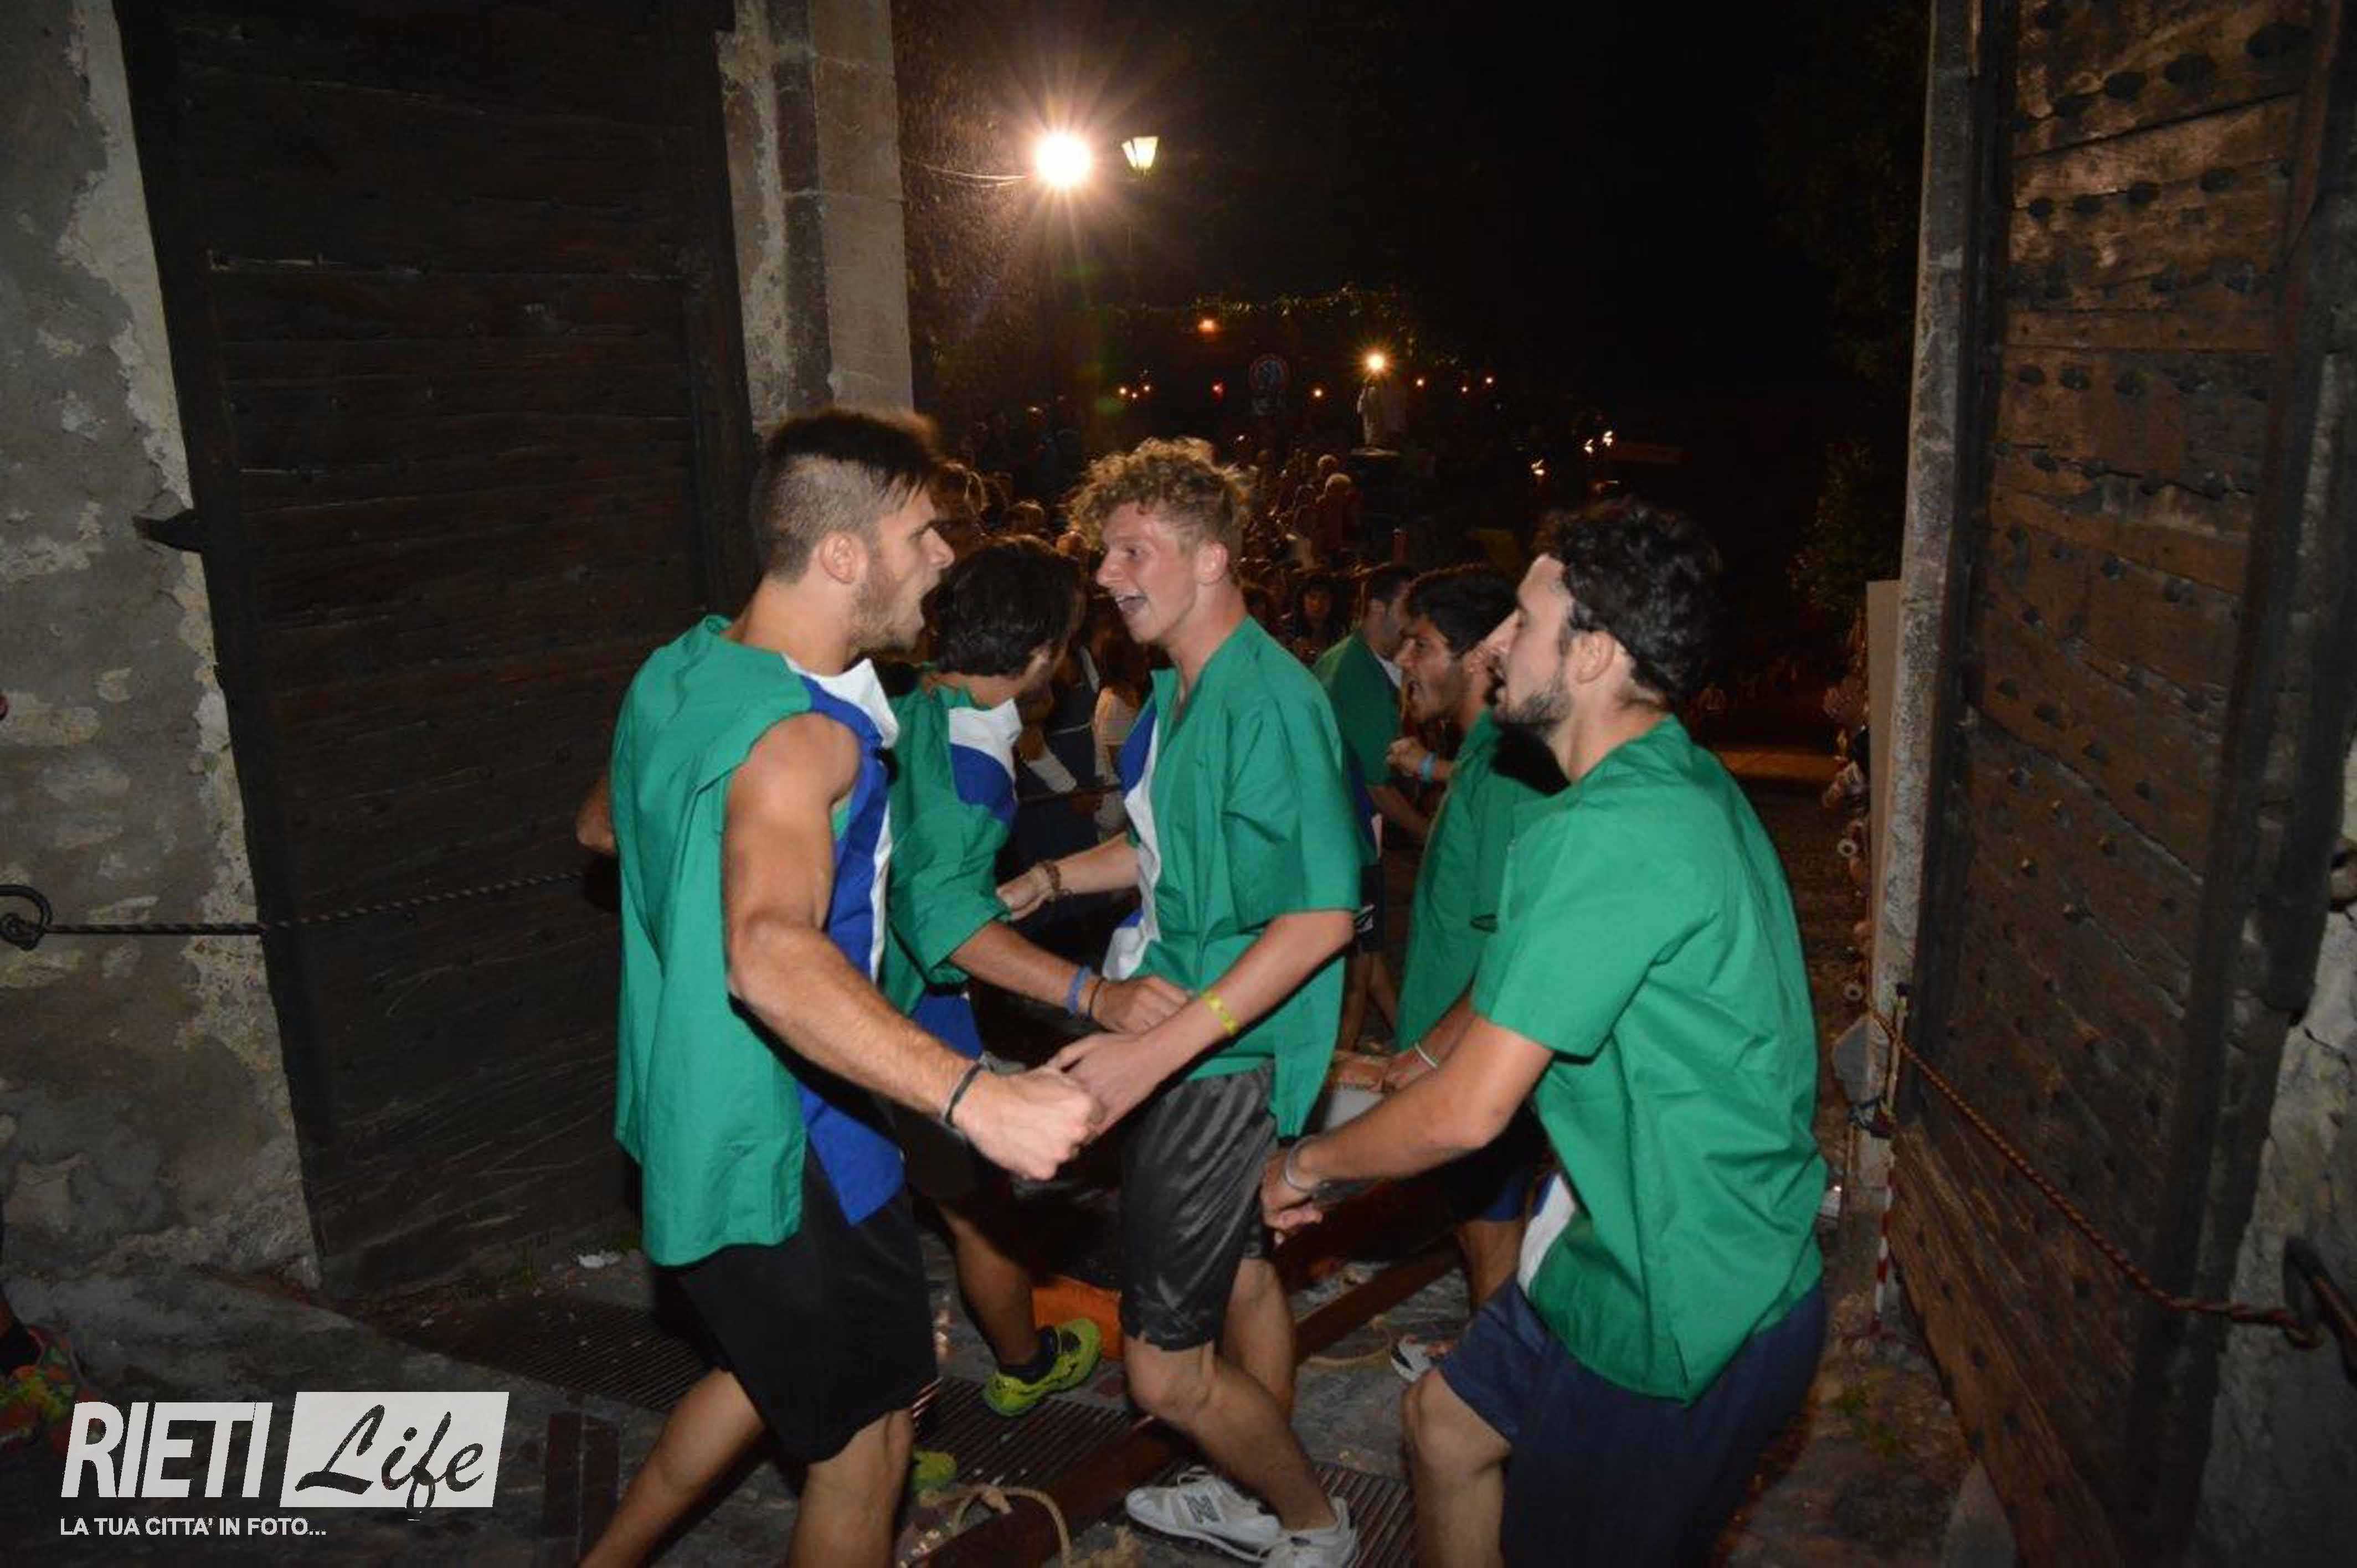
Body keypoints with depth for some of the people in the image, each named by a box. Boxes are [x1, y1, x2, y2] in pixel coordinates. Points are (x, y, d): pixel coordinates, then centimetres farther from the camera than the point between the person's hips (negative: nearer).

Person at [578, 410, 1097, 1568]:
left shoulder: (680, 670, 1)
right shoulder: (803, 737, -28)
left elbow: (601, 825, 20)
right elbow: (771, 958, -47)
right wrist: (974, 1095, -56)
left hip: (690, 1119, 9)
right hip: (784, 1152, -9)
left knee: (782, 1364, 30)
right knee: (866, 1428, 14)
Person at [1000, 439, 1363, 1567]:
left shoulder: (1268, 699, -23)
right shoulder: (1178, 689, 8)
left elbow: (1323, 914, -28)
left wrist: (1158, 1049, -33)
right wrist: (1048, 878, 11)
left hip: (1228, 1058, -10)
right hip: (1187, 1038, 10)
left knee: (1167, 1371, -2)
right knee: (1238, 1267, 25)